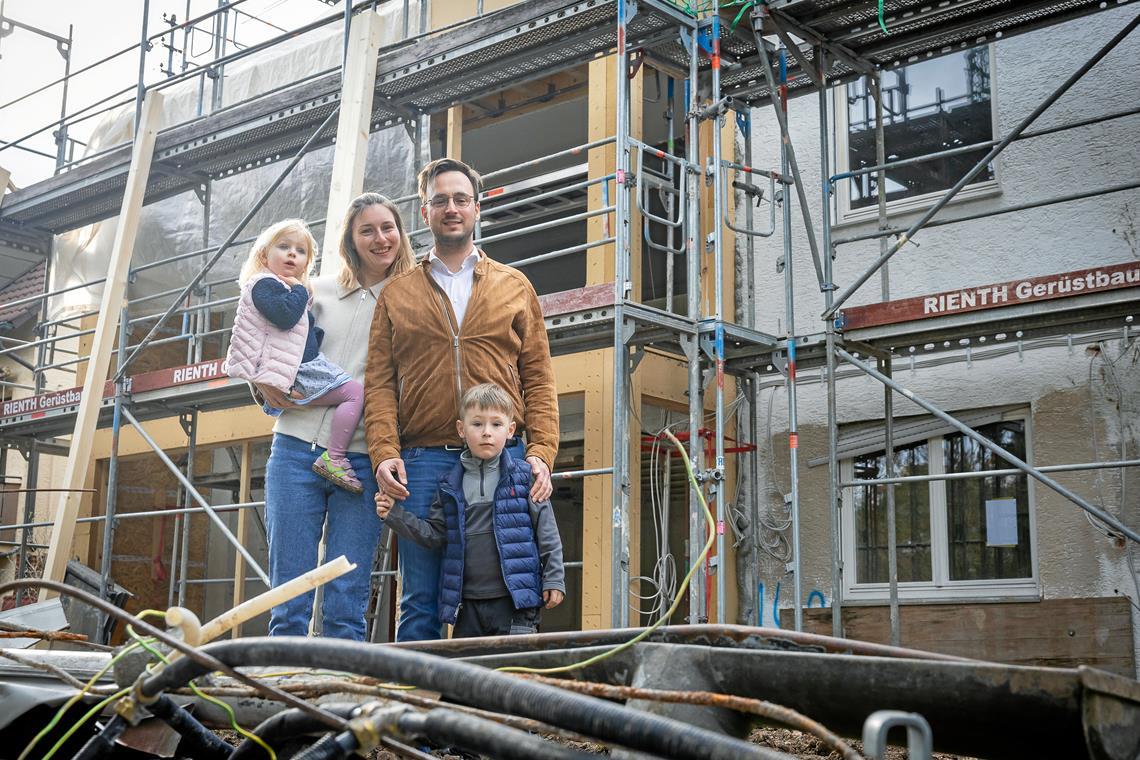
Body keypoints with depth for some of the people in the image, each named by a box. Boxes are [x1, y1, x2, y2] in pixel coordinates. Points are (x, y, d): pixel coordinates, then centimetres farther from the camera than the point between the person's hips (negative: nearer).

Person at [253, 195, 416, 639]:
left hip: (362, 459, -1)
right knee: (289, 600, 1)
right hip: (298, 448, 2)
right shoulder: (319, 292, 12)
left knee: (346, 604, -2)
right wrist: (264, 381, 0)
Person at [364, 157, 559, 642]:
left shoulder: (515, 287, 16)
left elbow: (538, 379, 10)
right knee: (420, 605, 0)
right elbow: (380, 383, 7)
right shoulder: (397, 293, 15)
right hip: (423, 461, 0)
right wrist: (384, 452, -8)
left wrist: (540, 453, -3)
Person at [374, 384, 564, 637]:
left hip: (515, 599, -3)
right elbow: (435, 535, 9)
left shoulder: (523, 477, 0)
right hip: (467, 603, 4)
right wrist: (395, 515, -1)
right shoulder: (450, 486, 9)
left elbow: (546, 531, 0)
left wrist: (554, 579, -4)